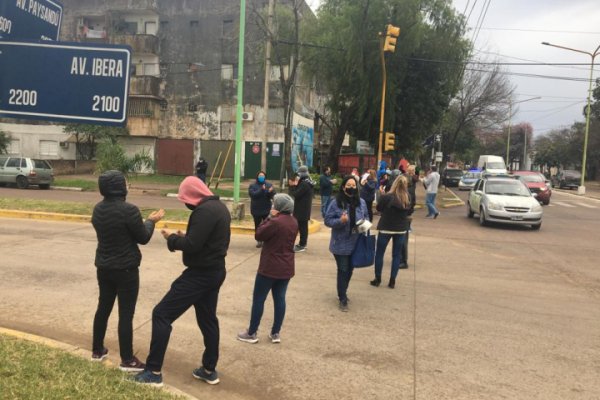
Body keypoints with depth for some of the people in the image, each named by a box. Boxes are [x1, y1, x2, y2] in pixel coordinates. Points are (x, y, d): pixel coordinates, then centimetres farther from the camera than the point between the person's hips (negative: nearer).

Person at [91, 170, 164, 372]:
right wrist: (151, 221, 5)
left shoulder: (98, 209, 3)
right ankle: (127, 360, 8)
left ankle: (97, 350, 32)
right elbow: (143, 238, -11)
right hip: (126, 270, -7)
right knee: (126, 313, 0)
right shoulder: (129, 210, -20)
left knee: (103, 307, 19)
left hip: (104, 267, 7)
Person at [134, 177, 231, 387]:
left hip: (200, 273, -10)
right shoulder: (219, 207, 10)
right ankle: (209, 370, 27)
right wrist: (185, 236, 7)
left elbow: (191, 246, -25)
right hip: (215, 271, 10)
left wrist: (172, 237, -8)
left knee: (161, 314, -3)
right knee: (208, 319, 18)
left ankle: (154, 372, 2)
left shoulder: (204, 210, -21)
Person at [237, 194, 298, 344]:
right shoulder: (294, 222, 5)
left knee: (258, 299, 5)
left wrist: (270, 217, -6)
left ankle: (252, 333, 13)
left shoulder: (276, 222, -22)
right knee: (280, 299, 12)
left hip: (270, 267, -7)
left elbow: (259, 235, -11)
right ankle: (275, 333, 18)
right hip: (286, 268, 7)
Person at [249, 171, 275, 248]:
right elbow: (253, 194, -19)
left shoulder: (269, 185, 3)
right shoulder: (252, 186, -1)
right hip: (256, 210, 0)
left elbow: (274, 195, -7)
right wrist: (261, 190, -30)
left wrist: (270, 192, -30)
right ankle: (259, 241, 17)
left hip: (267, 209, 0)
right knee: (258, 226, 8)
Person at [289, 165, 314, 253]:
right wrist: (295, 185, 3)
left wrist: (292, 186, -8)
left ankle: (302, 245, -1)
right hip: (304, 209, 11)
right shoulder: (307, 183, 13)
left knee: (302, 227, -5)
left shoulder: (304, 184, -21)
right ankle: (303, 243, 28)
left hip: (302, 210, -11)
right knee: (303, 226, 18)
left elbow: (296, 194, -21)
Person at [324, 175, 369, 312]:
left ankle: (342, 293, 39)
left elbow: (366, 217, 14)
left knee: (350, 269, 17)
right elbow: (328, 220, -10)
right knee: (343, 270, 0)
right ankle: (342, 299, 13)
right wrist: (340, 221, -27)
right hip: (341, 244, -4)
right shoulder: (336, 203, -12)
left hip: (356, 243, 5)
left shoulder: (361, 202, 1)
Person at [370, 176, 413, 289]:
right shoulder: (408, 198, -7)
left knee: (379, 253, 12)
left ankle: (377, 279, 17)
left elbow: (378, 208, -2)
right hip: (401, 229, 3)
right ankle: (392, 281, 14)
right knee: (397, 255, 12)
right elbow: (409, 212, 8)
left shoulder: (386, 197, -19)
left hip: (386, 228, -3)